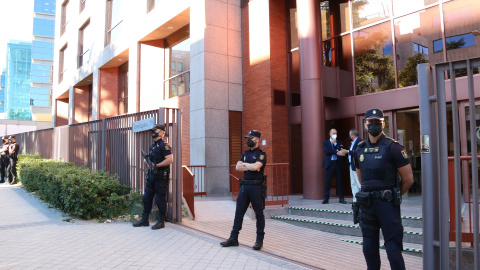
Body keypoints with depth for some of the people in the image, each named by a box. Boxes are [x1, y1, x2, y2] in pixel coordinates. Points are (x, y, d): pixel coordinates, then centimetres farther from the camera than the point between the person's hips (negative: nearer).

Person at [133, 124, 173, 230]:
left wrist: (156, 165, -20)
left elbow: (170, 160, -22)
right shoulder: (152, 146, 16)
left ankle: (161, 222, 9)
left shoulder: (164, 145, -12)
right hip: (151, 175, 9)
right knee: (146, 197, 12)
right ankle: (144, 220, 23)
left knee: (160, 199, -2)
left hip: (161, 177, -9)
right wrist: (146, 161, 2)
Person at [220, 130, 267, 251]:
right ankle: (233, 238, 13)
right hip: (244, 186, 6)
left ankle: (259, 240, 12)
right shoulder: (245, 153, 16)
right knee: (239, 213, 7)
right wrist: (250, 167, -9)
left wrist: (245, 164, -3)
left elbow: (256, 166, -20)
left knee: (259, 214, 3)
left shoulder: (261, 154, -3)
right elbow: (238, 167, 5)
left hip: (256, 187, -6)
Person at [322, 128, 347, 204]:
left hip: (338, 163, 1)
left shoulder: (339, 142, 14)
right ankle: (326, 198, 4)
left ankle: (341, 198, 8)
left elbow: (342, 150, -4)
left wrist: (335, 143, -8)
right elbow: (326, 151, -8)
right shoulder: (326, 143, 10)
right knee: (328, 182, -1)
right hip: (329, 164, -1)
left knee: (339, 181, 1)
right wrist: (336, 152, -13)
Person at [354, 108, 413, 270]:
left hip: (387, 204, -6)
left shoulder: (393, 147, -8)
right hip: (366, 204, 6)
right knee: (369, 248, 14)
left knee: (393, 248, -1)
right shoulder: (360, 149, 9)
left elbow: (408, 179, -6)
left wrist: (393, 196, 5)